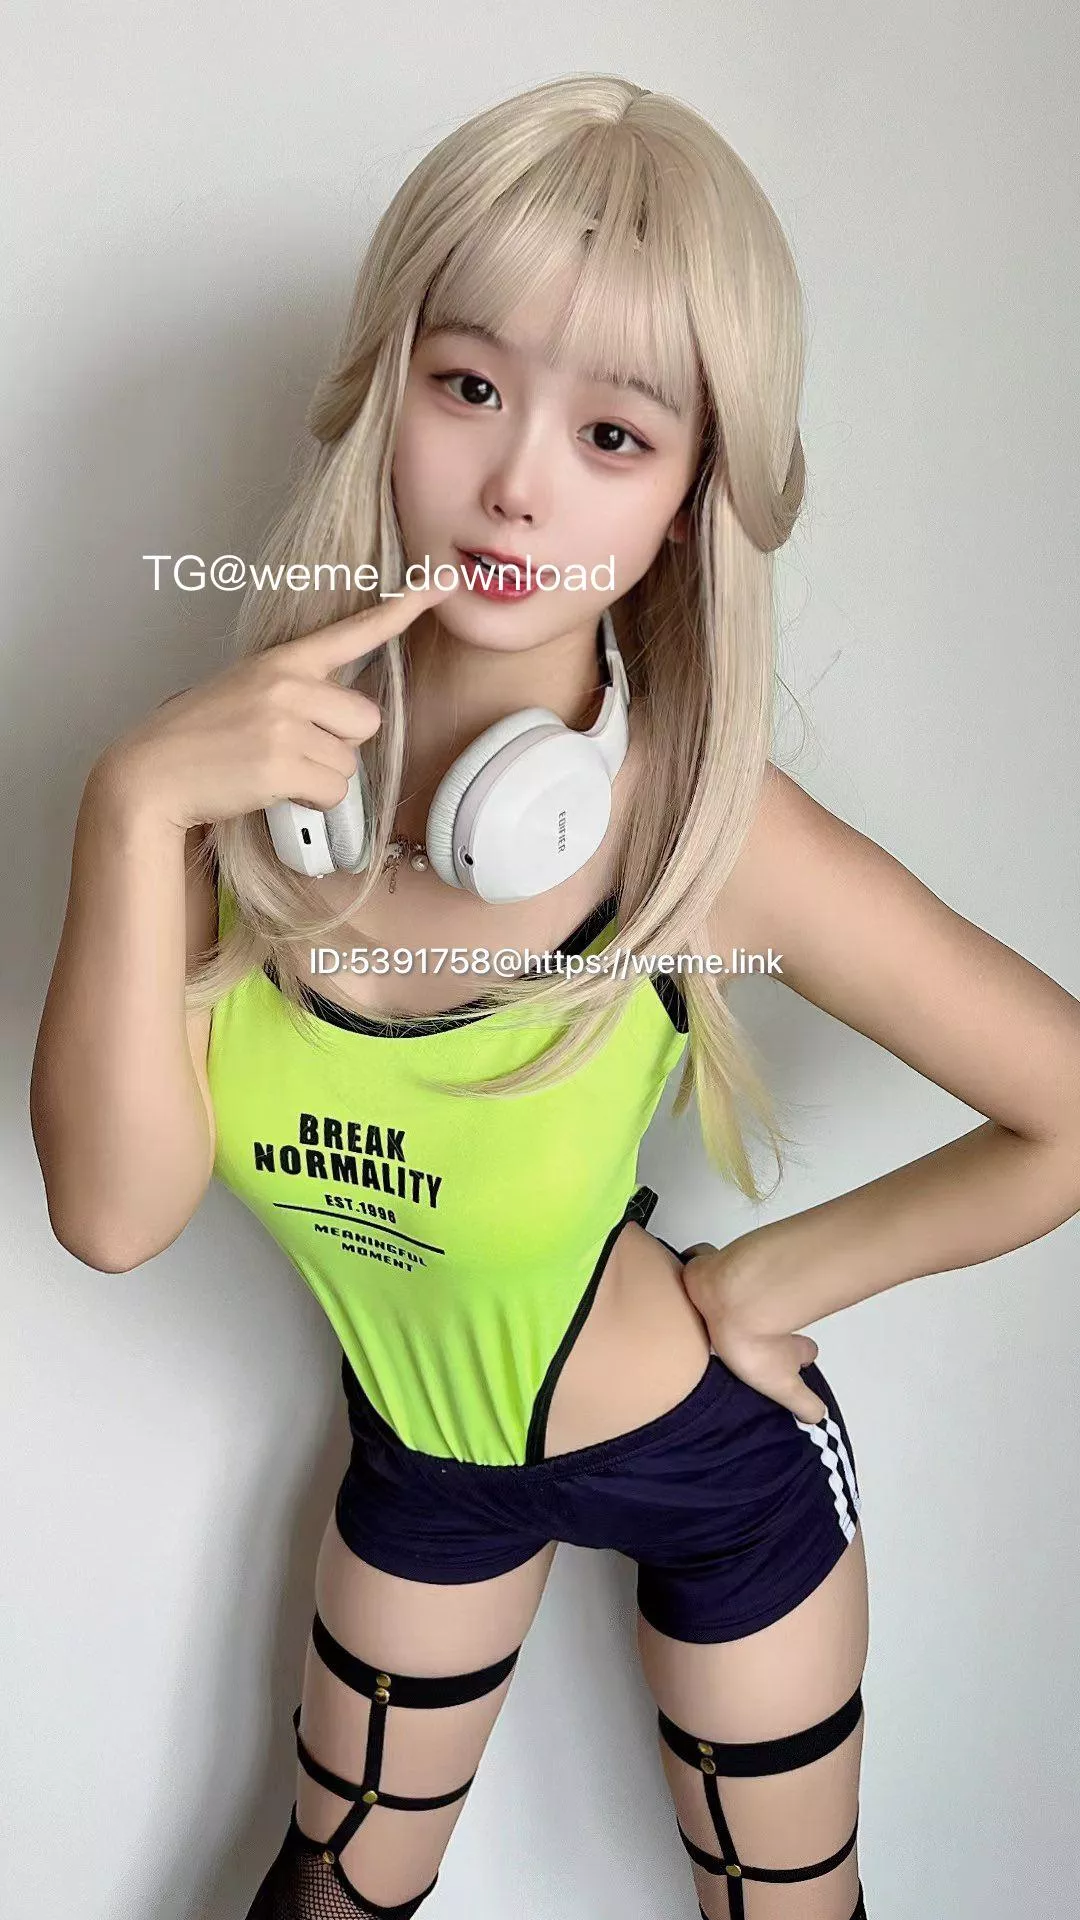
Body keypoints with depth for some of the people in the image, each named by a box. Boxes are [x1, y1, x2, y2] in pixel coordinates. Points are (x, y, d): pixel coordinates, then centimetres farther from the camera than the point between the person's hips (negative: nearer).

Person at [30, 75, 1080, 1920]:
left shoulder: (700, 824, -29)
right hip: (420, 1439, 3)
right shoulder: (257, 754, -19)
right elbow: (115, 1210, -25)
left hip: (706, 1452, -2)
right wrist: (133, 805, -36)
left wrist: (761, 1285, -14)